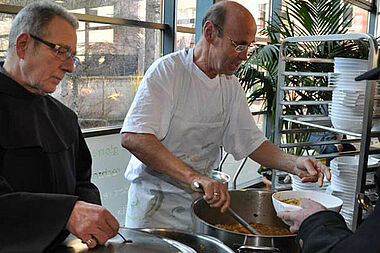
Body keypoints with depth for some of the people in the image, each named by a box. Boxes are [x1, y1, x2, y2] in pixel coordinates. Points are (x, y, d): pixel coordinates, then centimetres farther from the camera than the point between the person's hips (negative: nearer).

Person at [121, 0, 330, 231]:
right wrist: (193, 177, -39)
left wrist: (294, 164, -11)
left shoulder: (231, 85, 3)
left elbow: (252, 142, 6)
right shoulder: (167, 70, -18)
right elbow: (133, 138, -30)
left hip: (202, 199, 5)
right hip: (156, 203, -5)